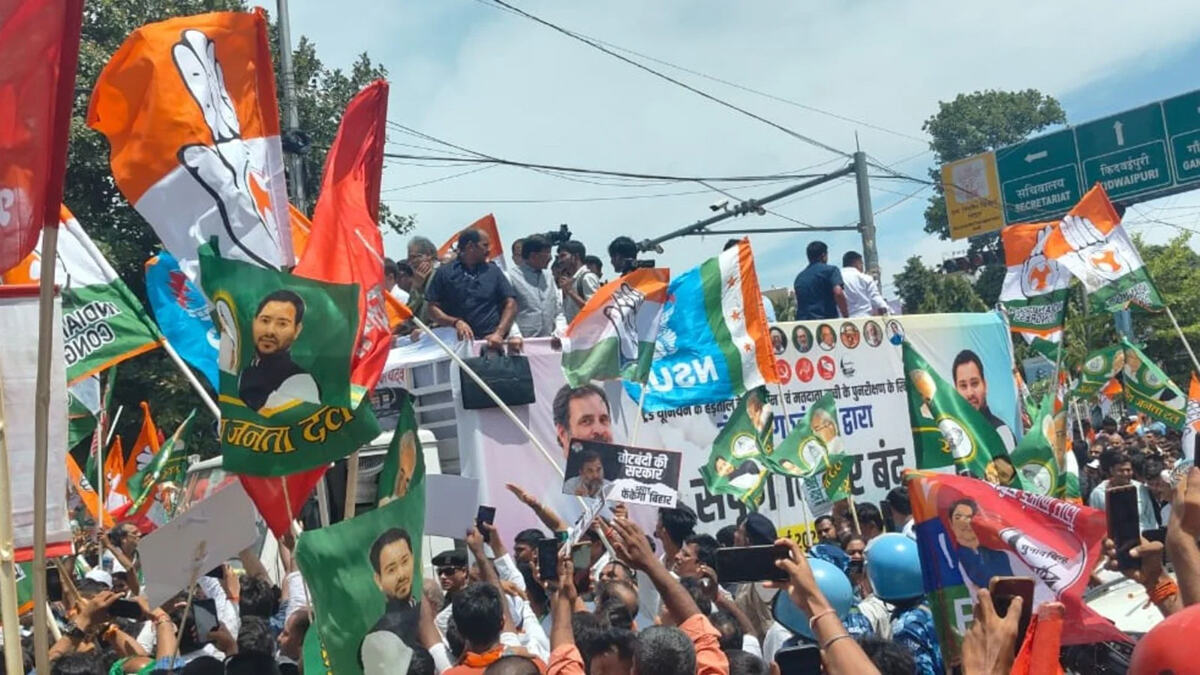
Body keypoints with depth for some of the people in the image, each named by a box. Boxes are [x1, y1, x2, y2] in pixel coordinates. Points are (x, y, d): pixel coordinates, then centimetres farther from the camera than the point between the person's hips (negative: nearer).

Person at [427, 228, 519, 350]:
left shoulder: (494, 271, 14)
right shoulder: (445, 273, 9)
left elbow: (510, 304, 9)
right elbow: (433, 308, 6)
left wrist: (499, 333, -6)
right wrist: (455, 322, -10)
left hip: (490, 343, 1)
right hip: (457, 343, -1)